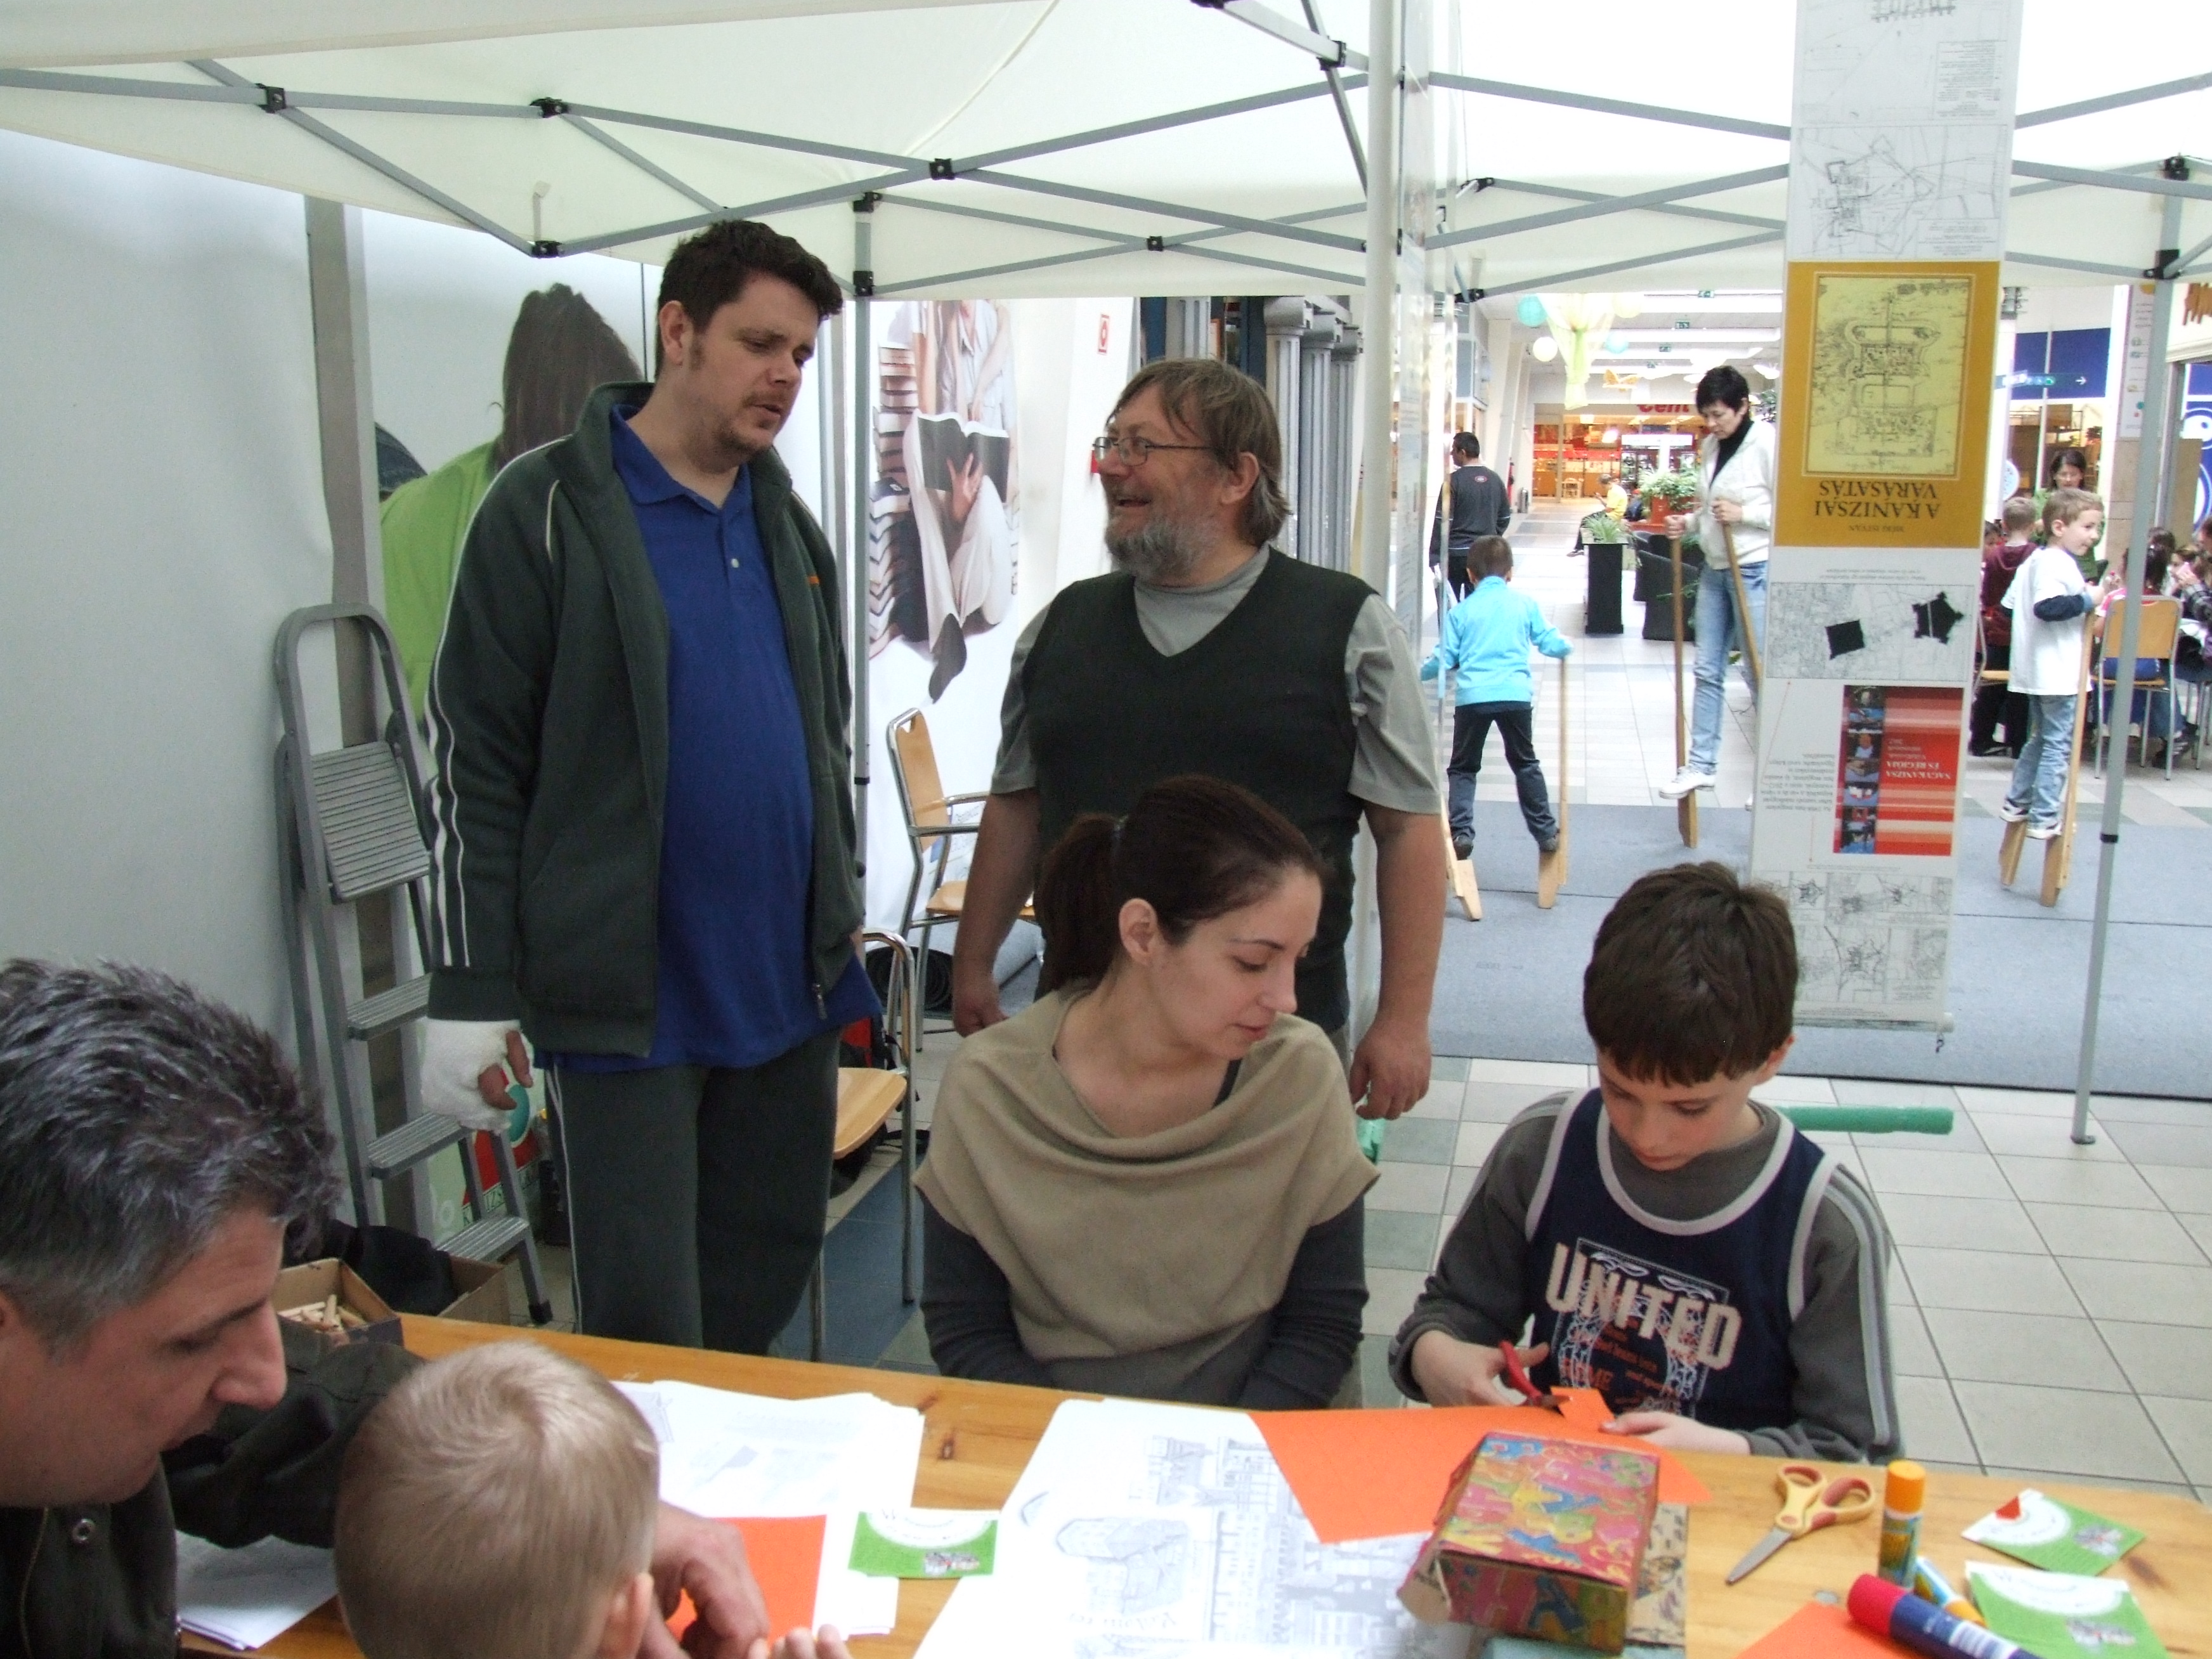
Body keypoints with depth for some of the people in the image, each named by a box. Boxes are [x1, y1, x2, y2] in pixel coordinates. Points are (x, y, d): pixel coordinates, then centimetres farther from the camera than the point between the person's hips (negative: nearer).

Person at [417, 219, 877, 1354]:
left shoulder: (785, 519, 12)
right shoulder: (548, 510, -7)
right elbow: (474, 762, -8)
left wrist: (840, 915, 18)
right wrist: (470, 993, -10)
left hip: (791, 991, 6)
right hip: (627, 1004, -6)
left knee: (765, 1291, 16)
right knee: (646, 1326, 3)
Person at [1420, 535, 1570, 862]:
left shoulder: (1461, 611, 7)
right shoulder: (1525, 603, 9)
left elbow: (1443, 660, 5)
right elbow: (1551, 643, 11)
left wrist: (1419, 673, 23)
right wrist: (1568, 647, 34)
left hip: (1472, 697, -1)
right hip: (1516, 695, 1)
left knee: (1463, 768, 11)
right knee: (1525, 764, 17)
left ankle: (1461, 833, -2)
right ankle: (1545, 832, 18)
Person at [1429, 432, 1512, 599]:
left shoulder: (1454, 480, -11)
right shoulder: (1495, 480, 7)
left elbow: (1443, 521, -13)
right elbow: (1505, 518, 14)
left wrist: (1434, 558, -10)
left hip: (1455, 554, -5)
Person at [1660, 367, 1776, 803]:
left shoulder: (1767, 443, -14)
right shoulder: (1710, 445, 10)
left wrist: (1744, 514, -21)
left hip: (1756, 572, -8)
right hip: (1715, 570, 8)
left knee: (1761, 676, -1)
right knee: (1708, 671, 10)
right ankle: (1701, 764, 17)